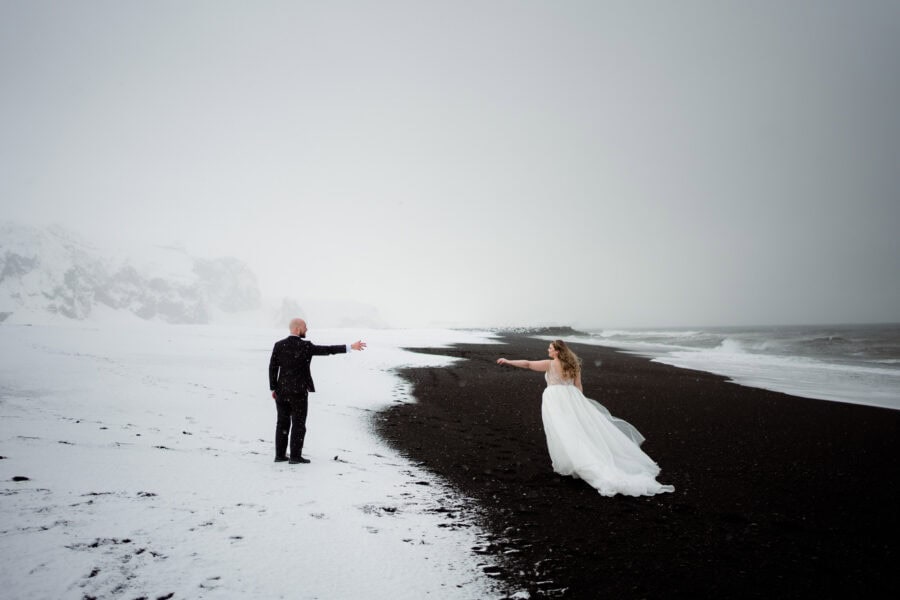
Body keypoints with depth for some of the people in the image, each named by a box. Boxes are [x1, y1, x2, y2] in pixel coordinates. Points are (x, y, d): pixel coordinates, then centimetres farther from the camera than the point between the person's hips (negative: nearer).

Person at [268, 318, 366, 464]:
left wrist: (273, 388, 8)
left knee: (283, 423, 13)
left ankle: (280, 455, 17)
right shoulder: (306, 346, -13)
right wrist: (350, 347, -11)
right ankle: (295, 456, 6)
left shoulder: (279, 345, 0)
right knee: (298, 424, 3)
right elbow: (328, 350, -14)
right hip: (299, 392, -5)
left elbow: (272, 368, 0)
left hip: (282, 391, 5)